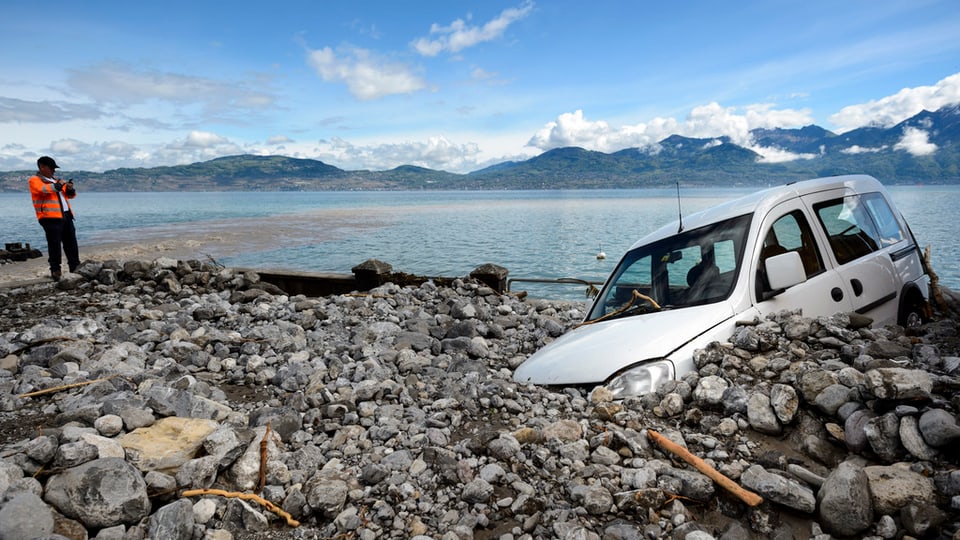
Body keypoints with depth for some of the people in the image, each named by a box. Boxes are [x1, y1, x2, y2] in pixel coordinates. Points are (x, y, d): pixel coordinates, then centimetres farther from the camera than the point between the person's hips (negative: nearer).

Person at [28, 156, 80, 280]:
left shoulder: (55, 180, 24)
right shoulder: (35, 180, 3)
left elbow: (70, 195, 23)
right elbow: (42, 189, -19)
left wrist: (70, 189, 3)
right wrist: (57, 185, -22)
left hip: (66, 216, 7)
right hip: (50, 217, -7)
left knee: (71, 243, 7)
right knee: (54, 244, -7)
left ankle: (75, 268, 12)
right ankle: (55, 270, -2)